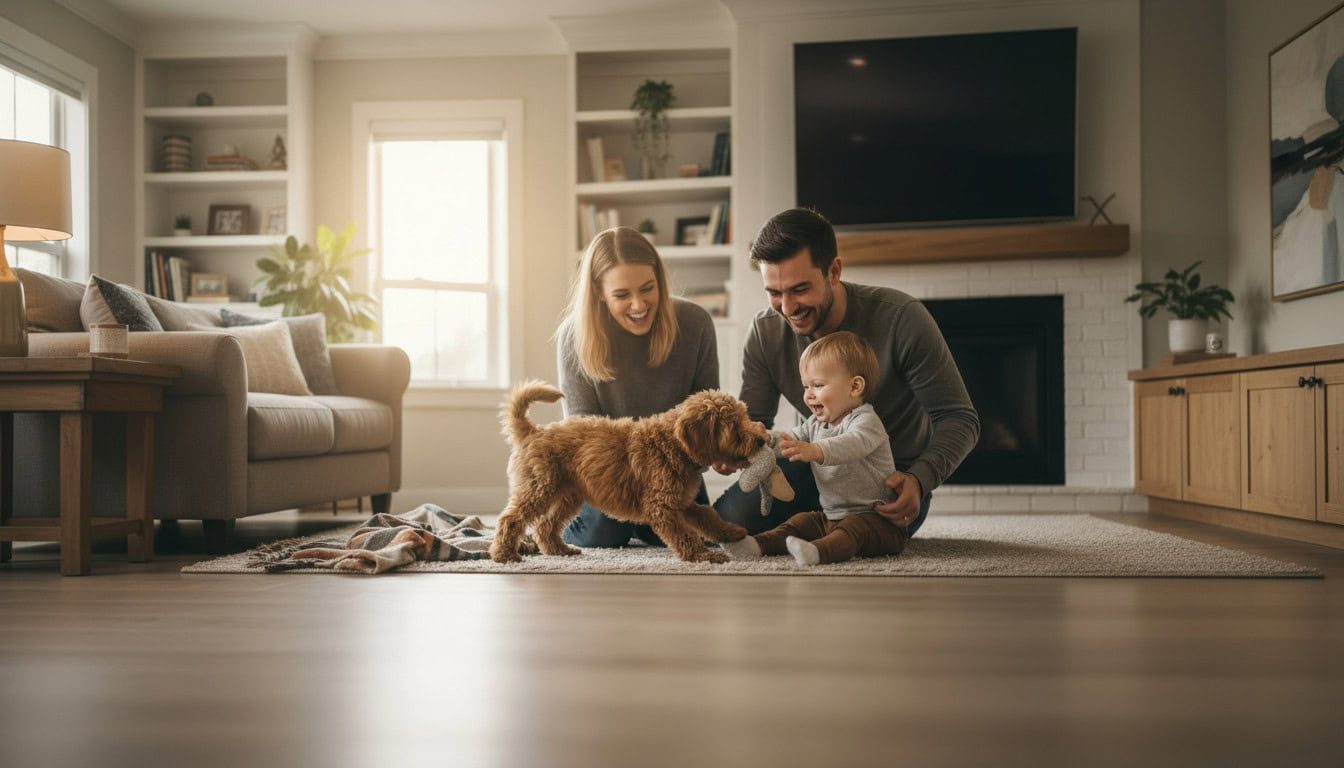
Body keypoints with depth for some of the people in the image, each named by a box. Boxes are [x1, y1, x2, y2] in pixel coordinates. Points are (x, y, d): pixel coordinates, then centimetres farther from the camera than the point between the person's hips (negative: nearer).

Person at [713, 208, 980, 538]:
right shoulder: (765, 332, -12)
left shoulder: (901, 317, -25)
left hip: (897, 472, -3)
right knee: (730, 518, -17)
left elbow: (959, 418, -20)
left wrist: (919, 479, -39)